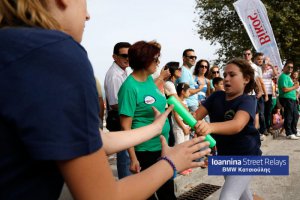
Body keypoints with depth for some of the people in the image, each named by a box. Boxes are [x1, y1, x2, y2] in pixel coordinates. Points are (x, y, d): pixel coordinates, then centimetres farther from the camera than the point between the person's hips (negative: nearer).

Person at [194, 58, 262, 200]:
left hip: (245, 155, -6)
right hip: (223, 155, 6)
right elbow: (197, 115, -13)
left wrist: (210, 127, -60)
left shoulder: (247, 101, -22)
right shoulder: (216, 96, -5)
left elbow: (237, 125, -42)